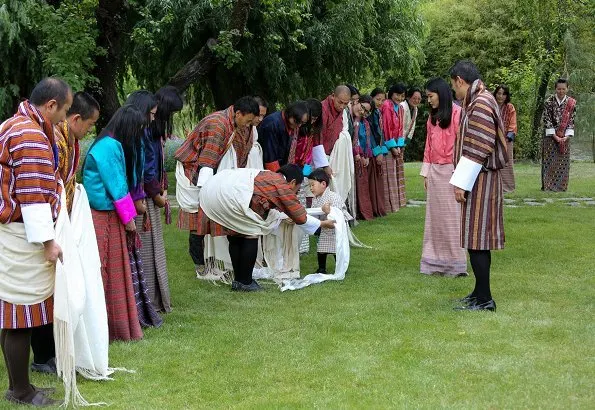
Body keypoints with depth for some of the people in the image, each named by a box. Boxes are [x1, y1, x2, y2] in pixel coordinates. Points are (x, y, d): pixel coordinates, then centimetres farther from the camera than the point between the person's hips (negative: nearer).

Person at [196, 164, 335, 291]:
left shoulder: (268, 176, 28)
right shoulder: (283, 187, 4)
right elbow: (301, 217, 11)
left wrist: (283, 217, 59)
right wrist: (323, 224, 26)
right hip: (229, 195, -9)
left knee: (235, 236, 19)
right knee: (251, 233, 4)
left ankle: (237, 280, 25)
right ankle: (244, 282, 8)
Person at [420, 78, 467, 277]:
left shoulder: (456, 113, -8)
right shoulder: (432, 117, 15)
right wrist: (426, 172, 13)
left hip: (450, 170, -7)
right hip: (435, 171, 7)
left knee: (452, 216, -3)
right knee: (435, 216, 8)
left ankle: (455, 264, 3)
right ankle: (435, 262, 13)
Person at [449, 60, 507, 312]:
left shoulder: (480, 104, -18)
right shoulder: (477, 100, 14)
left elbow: (477, 150, -22)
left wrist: (461, 183, -18)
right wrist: (461, 180, 18)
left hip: (480, 181, -10)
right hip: (480, 180, 10)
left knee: (476, 238, -6)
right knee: (477, 237, 15)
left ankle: (484, 299, -2)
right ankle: (480, 292, 23)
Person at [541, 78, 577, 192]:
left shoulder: (571, 103, 1)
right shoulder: (549, 102, -5)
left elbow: (571, 121, 0)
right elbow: (546, 120, -8)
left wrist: (567, 136, -11)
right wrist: (554, 136, -13)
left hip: (564, 137, 2)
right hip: (550, 136, -2)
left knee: (563, 161, 3)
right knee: (549, 161, -2)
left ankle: (561, 185, 9)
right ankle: (548, 185, 2)